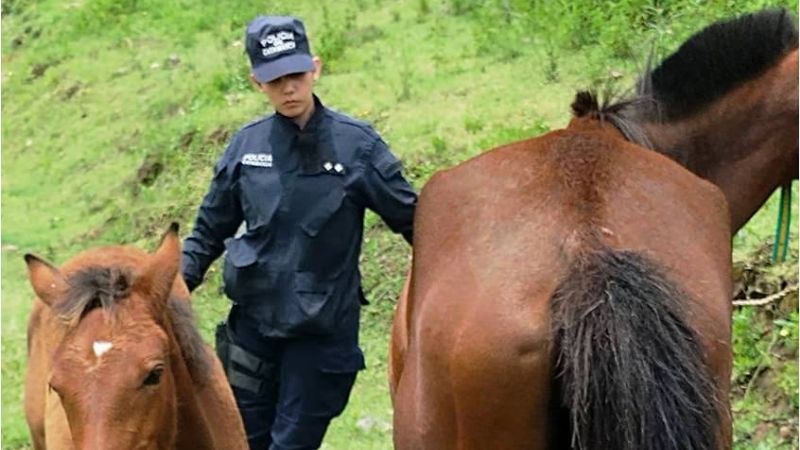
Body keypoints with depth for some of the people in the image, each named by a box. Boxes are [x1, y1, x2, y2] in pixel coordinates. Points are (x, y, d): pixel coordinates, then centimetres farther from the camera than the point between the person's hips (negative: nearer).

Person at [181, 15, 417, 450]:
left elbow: (411, 219, -3)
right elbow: (211, 229, 9)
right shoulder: (247, 144, -2)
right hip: (253, 320, 3)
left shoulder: (356, 143, -10)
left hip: (324, 328, -3)